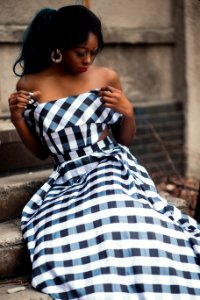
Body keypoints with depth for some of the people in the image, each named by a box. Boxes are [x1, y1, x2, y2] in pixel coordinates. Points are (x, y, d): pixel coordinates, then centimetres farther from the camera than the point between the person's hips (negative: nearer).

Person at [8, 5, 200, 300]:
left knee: (127, 232, -32)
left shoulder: (107, 78, 3)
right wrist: (17, 119, -4)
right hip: (68, 181, 1)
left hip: (114, 170, 0)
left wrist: (128, 112, -7)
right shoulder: (29, 85, 3)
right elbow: (41, 151, 12)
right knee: (61, 245, -30)